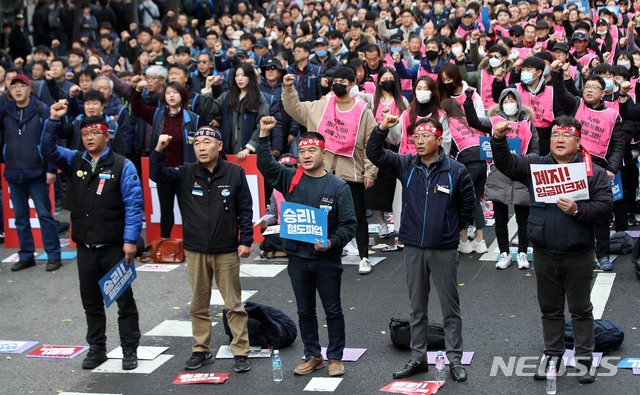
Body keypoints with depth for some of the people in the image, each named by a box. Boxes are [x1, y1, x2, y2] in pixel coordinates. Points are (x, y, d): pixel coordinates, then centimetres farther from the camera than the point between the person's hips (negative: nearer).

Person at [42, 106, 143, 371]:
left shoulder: (122, 166, -7)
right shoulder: (74, 161, 8)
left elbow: (133, 205, -11)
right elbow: (49, 149, -3)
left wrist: (130, 240, -17)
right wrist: (54, 121, -16)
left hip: (114, 247, -5)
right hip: (85, 247, 5)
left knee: (124, 298, 5)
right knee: (90, 299, 13)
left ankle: (130, 350, 14)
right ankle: (97, 348, 25)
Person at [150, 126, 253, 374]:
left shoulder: (235, 173, -3)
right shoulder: (186, 173, 3)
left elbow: (245, 210, -1)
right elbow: (158, 175, -10)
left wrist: (245, 240, -6)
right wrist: (159, 151, -24)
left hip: (226, 251, -3)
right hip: (195, 251, 3)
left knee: (234, 304, 3)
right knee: (198, 304, 11)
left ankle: (240, 352, 11)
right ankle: (201, 351, 23)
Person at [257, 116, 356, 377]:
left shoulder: (338, 187, -5)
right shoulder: (291, 180, 4)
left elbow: (349, 225, -7)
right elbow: (266, 165, -6)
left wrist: (332, 243, -22)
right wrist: (264, 136, -15)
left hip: (327, 260, -3)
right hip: (297, 259, 3)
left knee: (333, 311, 6)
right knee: (305, 311, 12)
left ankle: (335, 357, 19)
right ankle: (312, 356, 25)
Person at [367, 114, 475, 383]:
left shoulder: (456, 170, -7)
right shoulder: (405, 165, 0)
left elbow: (468, 203, 4)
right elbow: (375, 154, -6)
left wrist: (454, 227, 9)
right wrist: (382, 129, -21)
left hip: (444, 249, -3)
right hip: (413, 248, 3)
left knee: (450, 307, 6)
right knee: (417, 307, 12)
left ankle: (455, 360, 16)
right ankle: (418, 358, 22)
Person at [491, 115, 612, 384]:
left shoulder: (594, 172, -2)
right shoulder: (535, 165, 5)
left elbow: (605, 205, -9)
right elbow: (506, 164, -5)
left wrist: (578, 210, -24)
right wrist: (498, 139, -20)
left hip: (579, 256, -2)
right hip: (544, 254, 3)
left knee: (580, 309, 10)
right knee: (550, 309, 15)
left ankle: (584, 357, 21)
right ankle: (553, 353, 28)